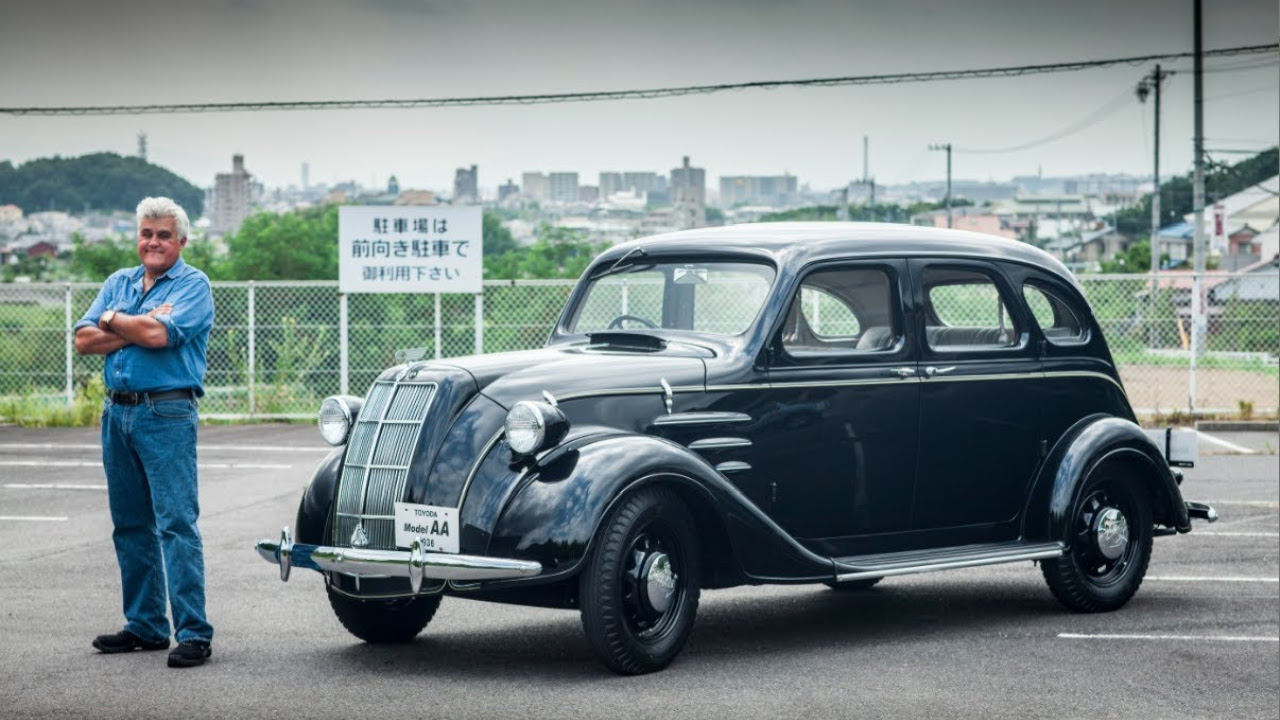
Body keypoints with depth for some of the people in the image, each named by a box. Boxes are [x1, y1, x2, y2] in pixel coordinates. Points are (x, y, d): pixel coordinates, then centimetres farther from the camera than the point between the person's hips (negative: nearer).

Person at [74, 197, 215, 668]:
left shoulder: (193, 285, -3)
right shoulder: (118, 283, 16)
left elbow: (159, 334, -19)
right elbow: (84, 341, 4)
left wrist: (112, 320, -2)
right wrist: (137, 328, -9)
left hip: (166, 414, -7)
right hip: (117, 412, 7)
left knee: (177, 521, -11)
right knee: (130, 524, 11)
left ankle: (193, 632, -12)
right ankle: (145, 626, 20)